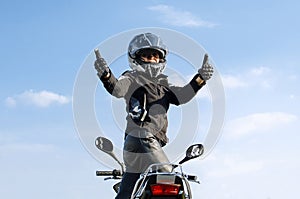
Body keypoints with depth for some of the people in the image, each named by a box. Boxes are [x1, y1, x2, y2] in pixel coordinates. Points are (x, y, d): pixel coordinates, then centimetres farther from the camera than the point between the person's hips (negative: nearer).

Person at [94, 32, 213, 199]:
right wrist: (106, 74, -38)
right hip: (142, 138, -8)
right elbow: (118, 88, -17)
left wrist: (200, 78, -9)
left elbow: (181, 95, 7)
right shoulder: (132, 78, 4)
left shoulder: (162, 84, 24)